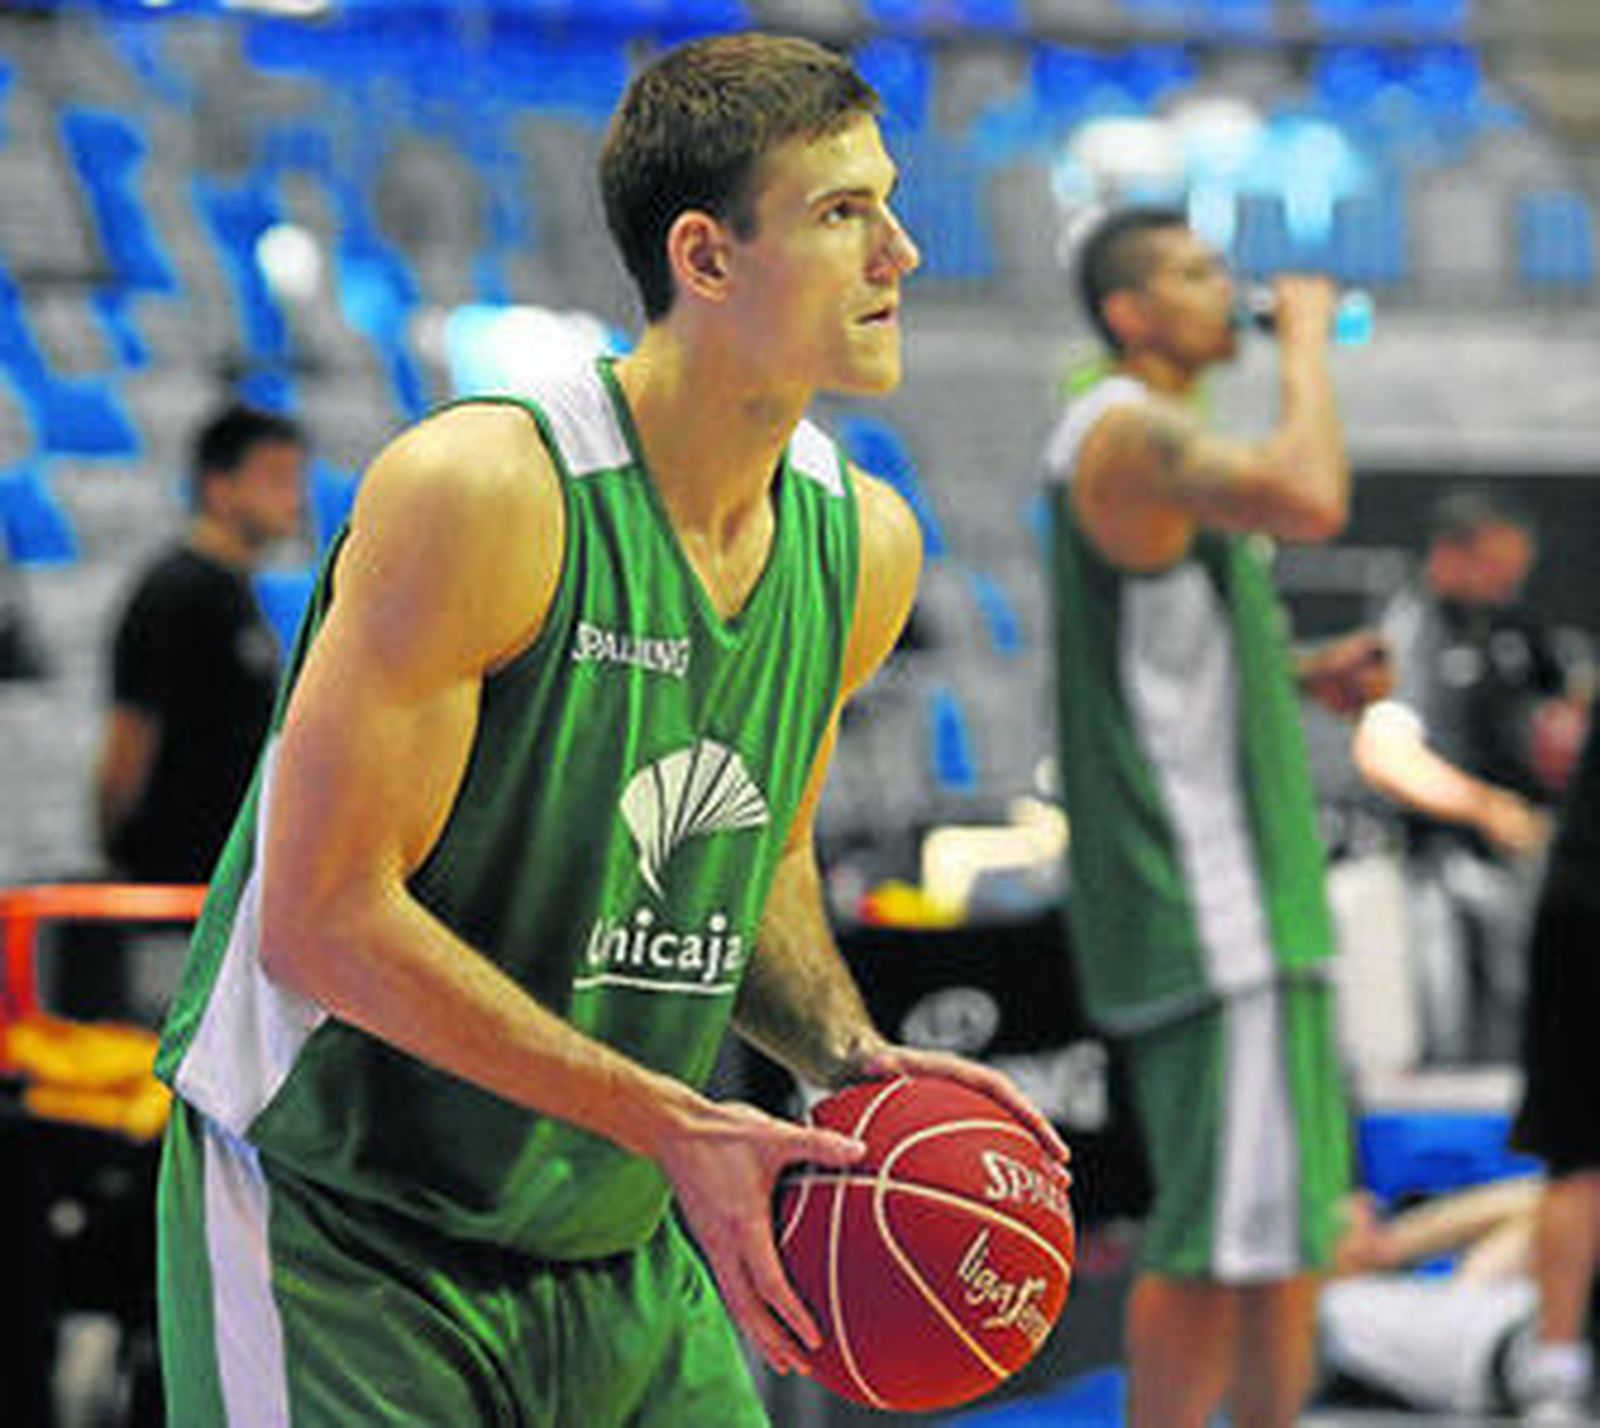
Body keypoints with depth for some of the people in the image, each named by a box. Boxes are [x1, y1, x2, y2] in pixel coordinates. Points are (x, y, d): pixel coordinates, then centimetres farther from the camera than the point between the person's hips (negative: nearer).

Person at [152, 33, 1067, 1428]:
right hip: (334, 1225, -6)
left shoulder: (865, 544, 2)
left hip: (618, 1249, 7)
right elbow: (324, 924, -22)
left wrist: (849, 1056, -3)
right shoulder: (479, 491, -21)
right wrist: (669, 1122, -24)